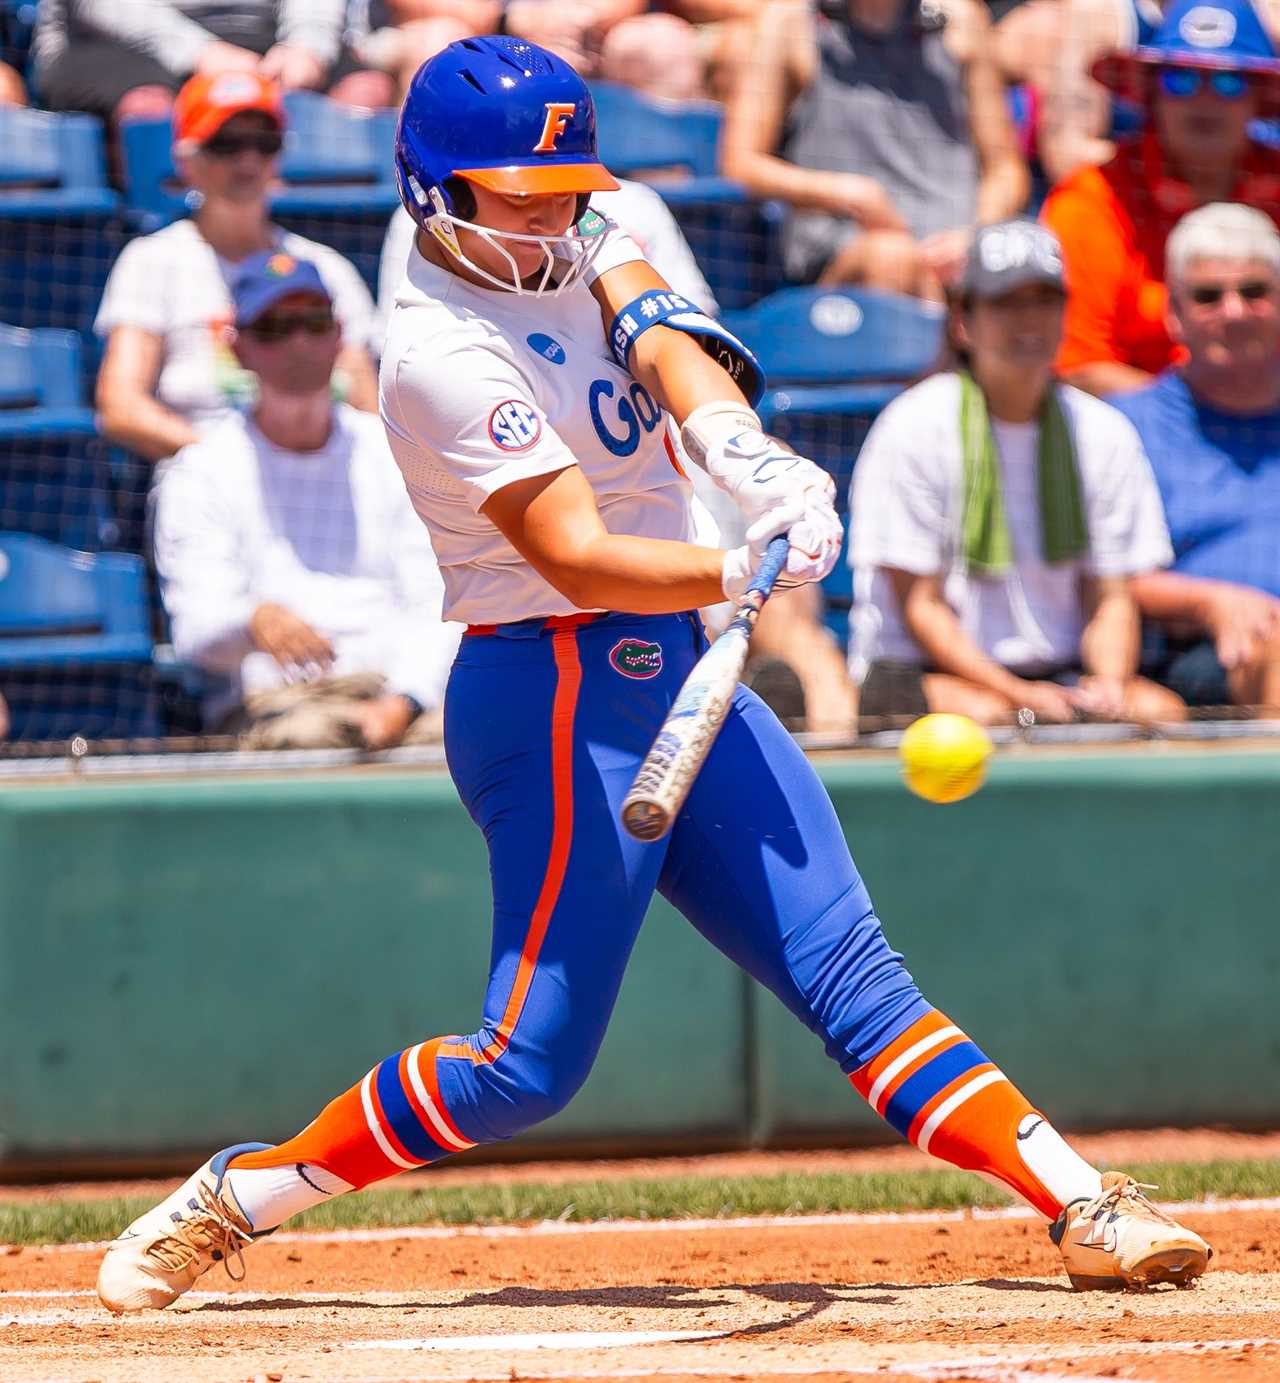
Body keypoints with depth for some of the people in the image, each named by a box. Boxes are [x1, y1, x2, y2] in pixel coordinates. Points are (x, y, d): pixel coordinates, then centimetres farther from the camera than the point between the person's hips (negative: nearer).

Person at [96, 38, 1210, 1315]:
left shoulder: (580, 250, 10)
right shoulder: (441, 351, -17)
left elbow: (667, 342, -11)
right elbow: (575, 556, -26)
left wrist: (738, 447, -31)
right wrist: (742, 571, -41)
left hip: (674, 680, 8)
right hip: (560, 702, -8)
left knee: (850, 970, 2)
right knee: (530, 1064, -8)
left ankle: (1081, 1207, -3)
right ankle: (233, 1197, 4)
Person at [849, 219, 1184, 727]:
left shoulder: (1103, 434, 6)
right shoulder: (915, 426, -6)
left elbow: (1110, 601, 7)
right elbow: (920, 606, -7)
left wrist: (1108, 687, -16)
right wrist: (1020, 695, -20)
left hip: (1061, 672, 4)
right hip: (921, 672, -4)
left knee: (1161, 710, -25)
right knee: (986, 714, -37)